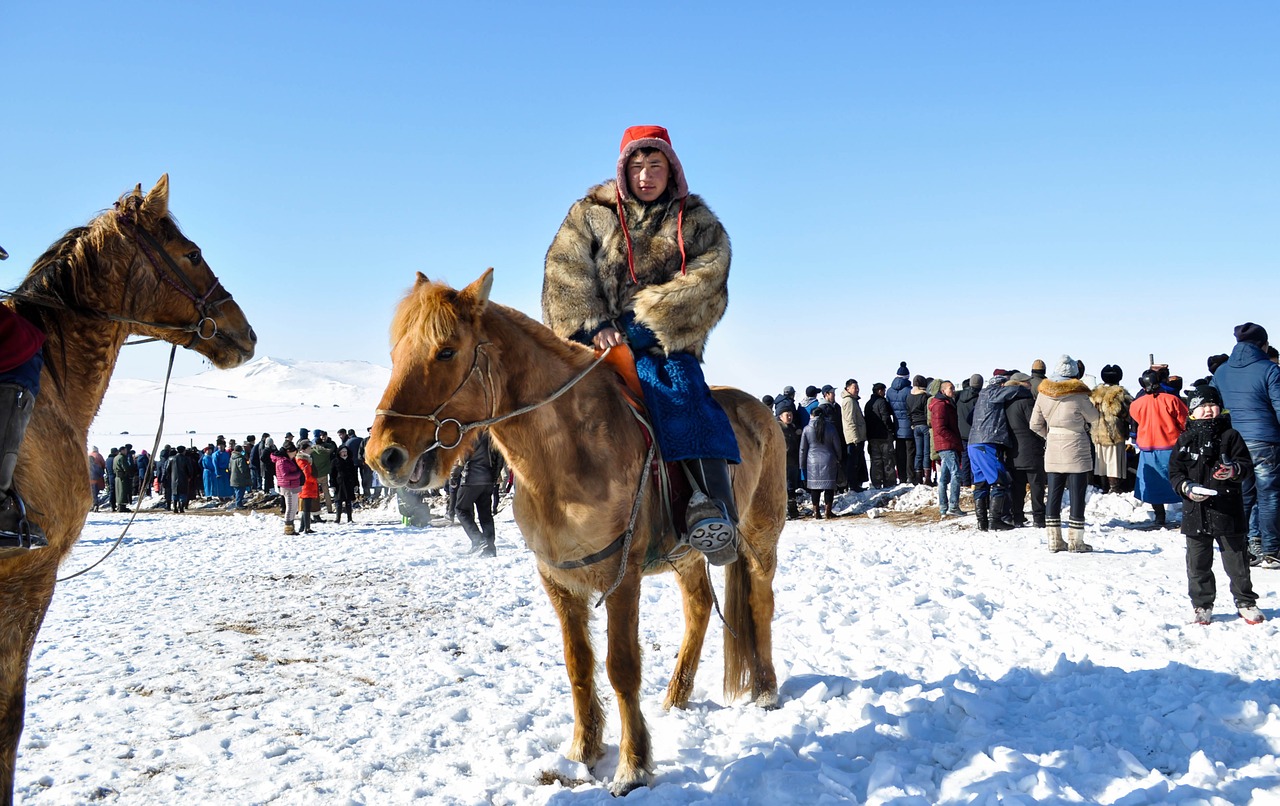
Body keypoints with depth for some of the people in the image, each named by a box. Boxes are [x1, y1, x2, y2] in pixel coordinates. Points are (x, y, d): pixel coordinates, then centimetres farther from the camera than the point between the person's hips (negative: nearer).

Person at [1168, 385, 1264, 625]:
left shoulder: (1230, 436, 2)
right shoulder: (1185, 440, 6)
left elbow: (1246, 464, 0)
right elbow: (1175, 471, 6)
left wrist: (1234, 471, -21)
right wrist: (1186, 487, -13)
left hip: (1227, 509, -2)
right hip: (1196, 511, 2)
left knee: (1236, 560, 5)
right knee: (1198, 563, 6)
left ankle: (1245, 602, 21)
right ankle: (1202, 605, 18)